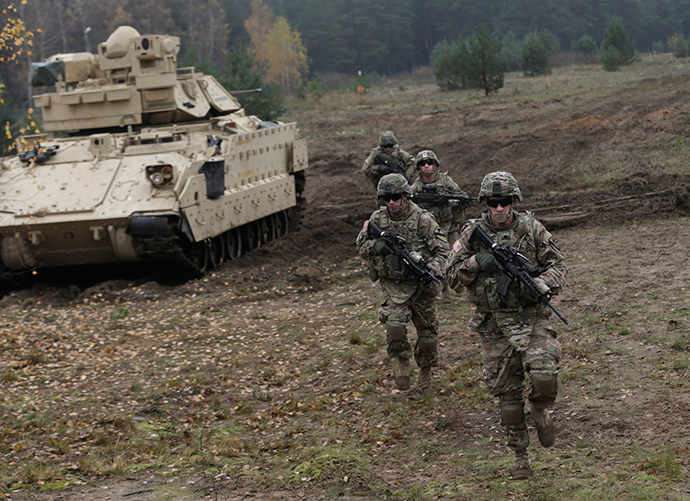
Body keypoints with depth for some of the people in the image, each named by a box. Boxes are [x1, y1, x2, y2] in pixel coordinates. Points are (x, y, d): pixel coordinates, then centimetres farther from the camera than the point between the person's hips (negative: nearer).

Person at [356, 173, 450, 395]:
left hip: (420, 285, -1)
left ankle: (425, 371, 34)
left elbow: (443, 251, -10)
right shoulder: (377, 219, -1)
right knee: (394, 324, -22)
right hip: (393, 286, 1)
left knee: (428, 333, 8)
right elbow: (362, 248, 8)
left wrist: (430, 273, -25)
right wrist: (376, 245, -15)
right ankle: (403, 361, 5)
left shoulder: (423, 219, -11)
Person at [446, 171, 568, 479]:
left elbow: (558, 265, 3)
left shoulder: (531, 229, 0)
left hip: (531, 318, -1)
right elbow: (452, 275, 3)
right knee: (507, 391, 6)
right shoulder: (472, 233, 1)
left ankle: (540, 409, 14)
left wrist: (542, 282, -18)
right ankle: (520, 454, 21)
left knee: (544, 375, -21)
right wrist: (477, 263, -16)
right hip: (494, 324, 1)